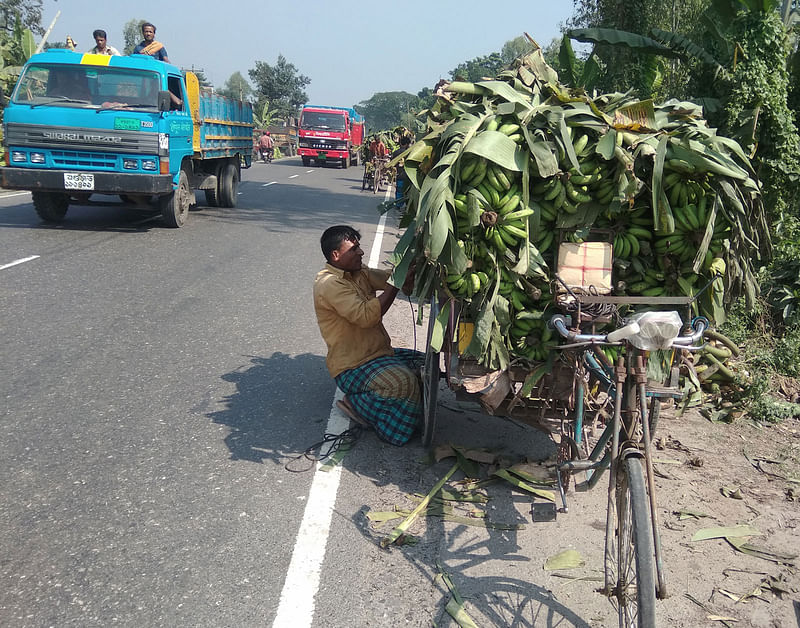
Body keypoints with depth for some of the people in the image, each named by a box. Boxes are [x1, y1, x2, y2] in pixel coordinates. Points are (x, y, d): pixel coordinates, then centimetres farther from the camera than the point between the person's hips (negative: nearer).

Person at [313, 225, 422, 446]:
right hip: (353, 368, -10)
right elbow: (366, 316, -30)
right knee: (404, 382, -30)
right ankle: (358, 403, -4)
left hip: (379, 353, 10)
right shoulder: (329, 284, -19)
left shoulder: (359, 273, 11)